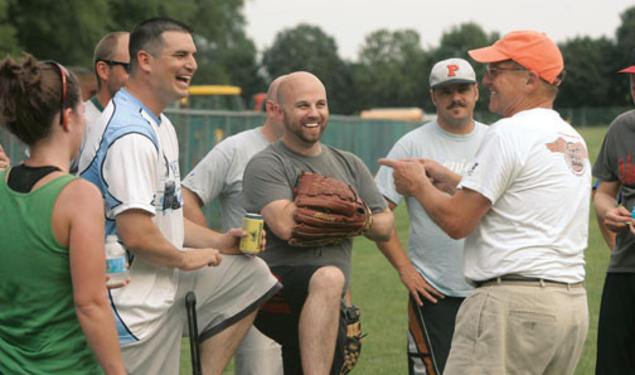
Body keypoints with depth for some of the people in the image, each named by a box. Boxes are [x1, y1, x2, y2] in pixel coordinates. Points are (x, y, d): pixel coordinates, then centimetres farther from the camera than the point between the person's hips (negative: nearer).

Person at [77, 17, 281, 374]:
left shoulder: (161, 127, 15)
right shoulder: (131, 135, -22)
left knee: (251, 273, 16)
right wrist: (186, 258, -10)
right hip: (137, 305, -10)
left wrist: (218, 242, 10)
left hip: (165, 287, 10)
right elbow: (137, 235, -27)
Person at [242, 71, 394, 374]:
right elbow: (284, 225, -19)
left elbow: (385, 226, 19)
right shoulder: (266, 165, -2)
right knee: (328, 278, -37)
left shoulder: (349, 165, 18)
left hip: (326, 310, 7)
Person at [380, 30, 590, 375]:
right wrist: (447, 178, 31)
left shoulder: (508, 133, -10)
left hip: (514, 304, -9)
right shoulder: (574, 140, 18)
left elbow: (456, 222, -9)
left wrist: (418, 185, 9)